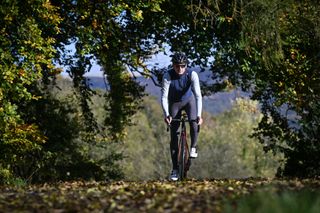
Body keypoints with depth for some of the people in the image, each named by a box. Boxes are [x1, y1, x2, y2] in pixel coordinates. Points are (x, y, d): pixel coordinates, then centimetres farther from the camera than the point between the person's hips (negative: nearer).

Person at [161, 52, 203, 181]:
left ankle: (193, 147, -3)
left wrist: (199, 115, -44)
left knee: (193, 122, -30)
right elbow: (164, 97, -31)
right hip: (174, 103, 0)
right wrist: (166, 115, -44)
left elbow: (198, 95, -34)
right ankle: (175, 169, 2)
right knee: (173, 135, -5)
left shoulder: (192, 74, -28)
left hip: (189, 100, 0)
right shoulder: (168, 76, -28)